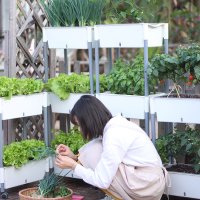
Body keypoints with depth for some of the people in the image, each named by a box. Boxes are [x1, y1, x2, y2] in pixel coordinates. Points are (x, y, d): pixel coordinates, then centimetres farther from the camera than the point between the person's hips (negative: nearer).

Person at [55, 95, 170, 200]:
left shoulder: (114, 135, -20)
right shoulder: (115, 124, 6)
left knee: (92, 152, -10)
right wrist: (74, 157, 5)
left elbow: (102, 181, -19)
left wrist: (73, 165, -9)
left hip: (147, 186, -9)